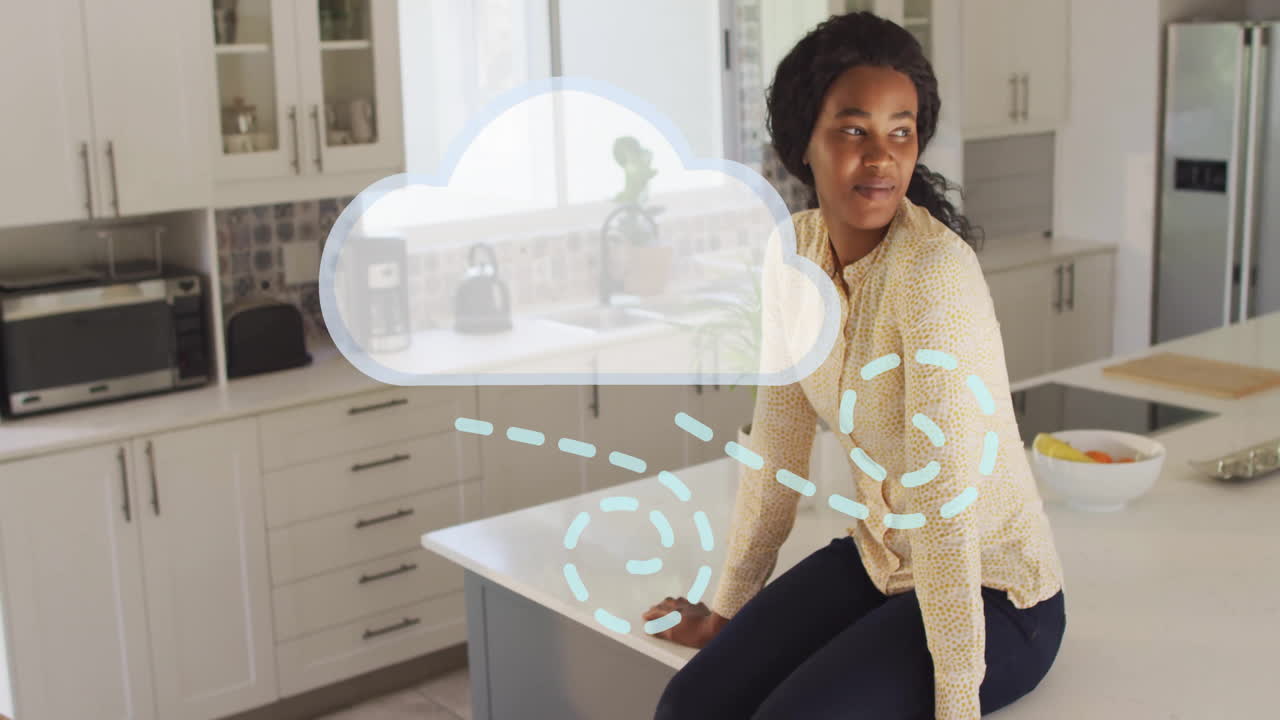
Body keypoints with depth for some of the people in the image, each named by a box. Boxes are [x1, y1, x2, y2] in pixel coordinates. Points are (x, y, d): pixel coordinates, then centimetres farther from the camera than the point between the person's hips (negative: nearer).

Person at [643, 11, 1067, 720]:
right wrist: (727, 608, 9)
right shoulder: (796, 249, -4)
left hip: (989, 594, -6)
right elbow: (777, 442, 3)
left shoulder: (933, 273, -26)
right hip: (877, 560, 6)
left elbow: (943, 498, -27)